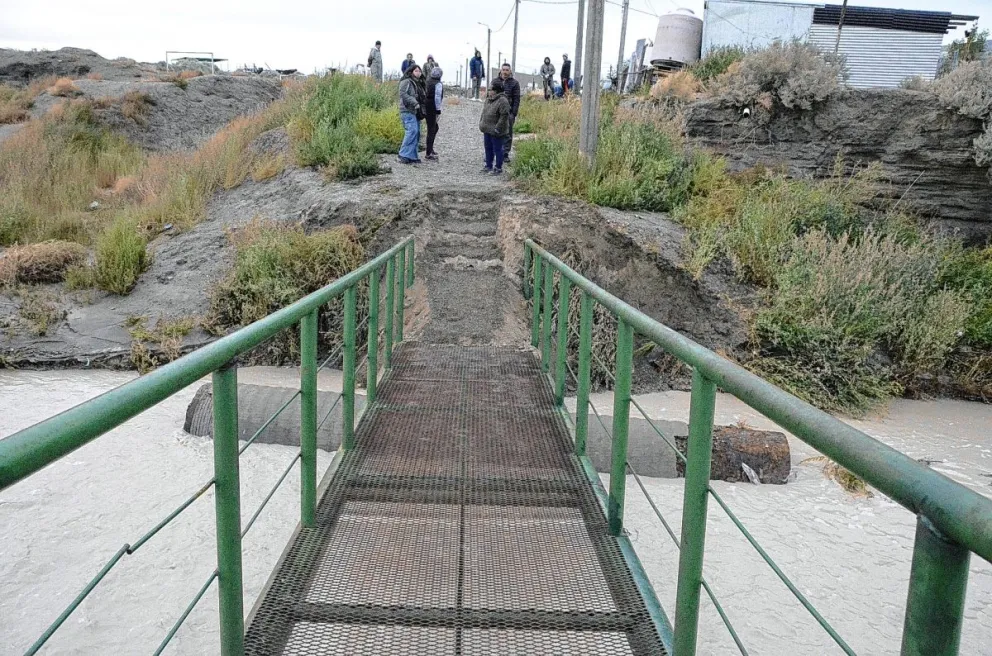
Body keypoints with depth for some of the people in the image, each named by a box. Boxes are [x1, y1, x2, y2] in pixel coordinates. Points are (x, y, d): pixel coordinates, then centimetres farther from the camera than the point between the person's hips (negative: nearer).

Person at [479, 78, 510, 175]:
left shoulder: (502, 101, -18)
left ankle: (498, 168, 10)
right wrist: (481, 123, 13)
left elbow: (504, 116, -22)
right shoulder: (488, 99, 9)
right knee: (488, 148, 16)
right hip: (487, 130, 9)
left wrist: (497, 128, -21)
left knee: (497, 149, 0)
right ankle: (489, 166, 28)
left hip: (496, 132, -9)